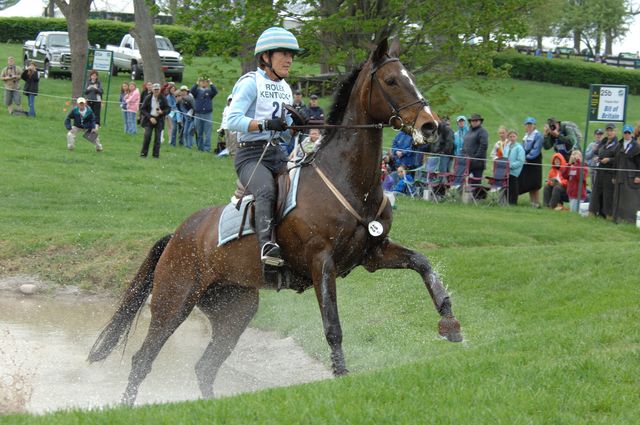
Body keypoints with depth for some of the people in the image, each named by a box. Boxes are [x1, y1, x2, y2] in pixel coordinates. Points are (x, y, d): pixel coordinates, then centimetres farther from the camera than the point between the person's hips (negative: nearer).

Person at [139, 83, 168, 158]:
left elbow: (168, 109, 2)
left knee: (157, 137, -1)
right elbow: (143, 109, -3)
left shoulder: (163, 99, -3)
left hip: (159, 120, 1)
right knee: (147, 136, -10)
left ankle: (156, 154, 5)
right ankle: (144, 153, -1)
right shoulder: (148, 98, -4)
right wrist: (150, 117, -14)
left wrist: (162, 112, -20)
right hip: (149, 119, -1)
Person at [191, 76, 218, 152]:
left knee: (207, 133, -7)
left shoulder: (209, 91, 7)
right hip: (198, 114, 2)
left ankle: (207, 147, -8)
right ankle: (200, 147, 12)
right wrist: (197, 84, -21)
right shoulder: (197, 91, 8)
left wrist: (211, 84, -18)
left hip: (208, 114, -2)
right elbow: (192, 91, -11)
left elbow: (215, 91, -11)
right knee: (199, 133, 6)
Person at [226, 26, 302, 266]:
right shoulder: (251, 83, -5)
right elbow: (233, 120, -17)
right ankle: (267, 244, -50)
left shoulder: (285, 88, 20)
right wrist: (265, 124, -29)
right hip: (250, 155, -8)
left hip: (276, 154, 8)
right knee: (266, 190, -35)